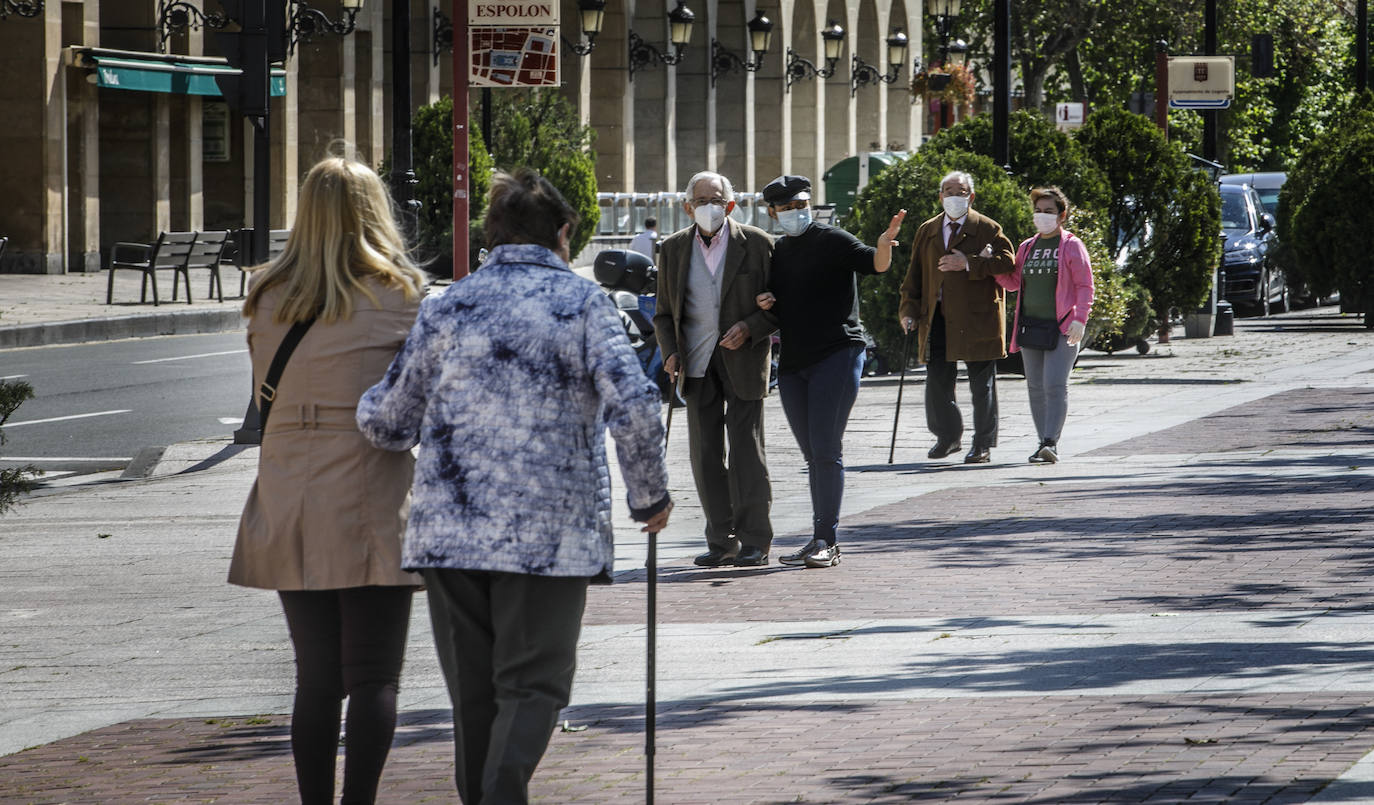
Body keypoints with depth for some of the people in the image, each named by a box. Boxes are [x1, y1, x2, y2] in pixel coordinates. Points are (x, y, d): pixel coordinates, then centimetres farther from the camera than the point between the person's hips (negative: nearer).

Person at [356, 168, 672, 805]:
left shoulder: (446, 308, 7)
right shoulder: (582, 302, 0)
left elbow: (383, 422, 10)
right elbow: (633, 404, -12)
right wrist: (649, 495, 1)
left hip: (450, 531, 3)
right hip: (553, 535, -3)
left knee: (474, 693, 13)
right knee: (531, 686, 1)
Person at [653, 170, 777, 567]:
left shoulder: (757, 244, -2)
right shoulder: (673, 249, 7)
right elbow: (665, 312, 14)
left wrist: (749, 328, -16)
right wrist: (671, 353, -3)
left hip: (744, 358, -3)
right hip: (698, 365, 3)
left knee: (746, 449, -6)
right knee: (704, 453, 3)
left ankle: (755, 541, -1)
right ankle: (722, 541, 11)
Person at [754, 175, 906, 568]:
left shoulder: (831, 241, -5)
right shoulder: (777, 252, 16)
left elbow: (873, 263, -21)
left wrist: (884, 246, -43)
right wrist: (765, 304, 3)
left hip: (836, 354, -7)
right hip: (792, 361, 7)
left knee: (825, 451, -12)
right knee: (813, 456, 10)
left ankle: (827, 540, -12)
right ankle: (821, 541, 14)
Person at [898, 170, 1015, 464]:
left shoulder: (988, 229, 2)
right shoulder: (927, 231, 15)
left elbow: (1006, 262, -11)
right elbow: (915, 275, 15)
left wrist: (969, 263, -20)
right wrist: (909, 309, 3)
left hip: (977, 316, -4)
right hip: (937, 318, 4)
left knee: (981, 385, 1)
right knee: (937, 381, 2)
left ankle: (983, 445, 8)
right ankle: (948, 437, 21)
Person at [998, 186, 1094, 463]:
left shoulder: (1072, 246, -1)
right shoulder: (1027, 247, 16)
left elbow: (1085, 285, -4)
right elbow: (1014, 282, 21)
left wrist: (1080, 319, -15)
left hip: (1062, 328, -6)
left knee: (1055, 384, -16)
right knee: (1036, 388, 6)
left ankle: (1051, 443, -20)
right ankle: (1044, 443, 12)